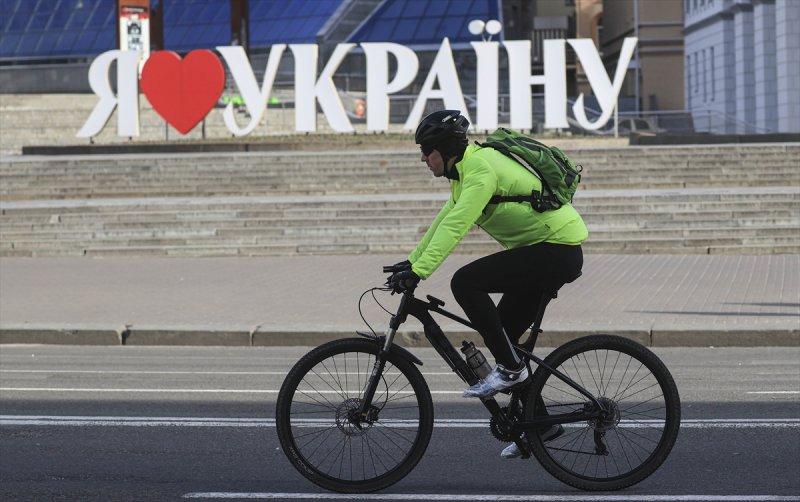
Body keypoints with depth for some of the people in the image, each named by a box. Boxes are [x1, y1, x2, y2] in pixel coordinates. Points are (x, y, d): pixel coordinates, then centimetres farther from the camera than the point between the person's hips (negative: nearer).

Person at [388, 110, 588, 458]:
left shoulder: (481, 169, -18)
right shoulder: (468, 168, 13)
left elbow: (455, 226, -27)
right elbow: (445, 220, 22)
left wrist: (418, 271, -30)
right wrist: (411, 260, 19)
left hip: (557, 251, -10)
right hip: (549, 251, 10)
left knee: (465, 282, -19)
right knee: (503, 335, 10)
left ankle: (509, 368, -11)